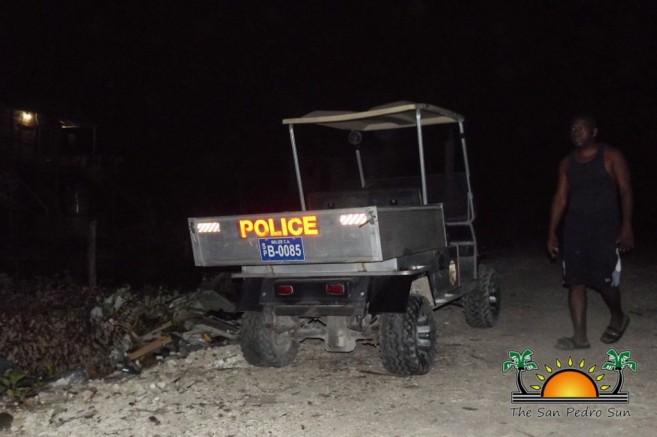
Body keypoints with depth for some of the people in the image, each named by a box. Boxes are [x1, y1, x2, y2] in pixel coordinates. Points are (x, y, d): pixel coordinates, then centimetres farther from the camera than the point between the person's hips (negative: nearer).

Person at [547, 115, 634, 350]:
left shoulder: (611, 157, -2)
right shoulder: (567, 163, 11)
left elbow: (625, 192, -5)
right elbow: (560, 198, 12)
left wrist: (627, 226, -13)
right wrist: (552, 232, 8)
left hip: (605, 230, -4)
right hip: (574, 230, 4)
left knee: (605, 280, -3)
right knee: (575, 282, 0)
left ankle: (618, 318, 28)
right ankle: (580, 337, 6)